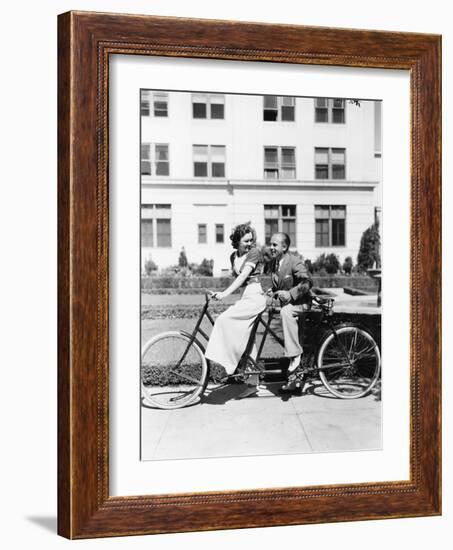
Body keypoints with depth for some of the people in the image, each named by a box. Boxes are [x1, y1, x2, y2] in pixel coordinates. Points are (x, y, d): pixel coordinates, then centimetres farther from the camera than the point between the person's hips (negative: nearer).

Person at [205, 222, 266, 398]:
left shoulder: (254, 253, -8)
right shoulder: (234, 256, 14)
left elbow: (243, 275, -20)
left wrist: (225, 293, -28)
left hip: (255, 297, -8)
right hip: (245, 297, 8)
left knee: (224, 320, -24)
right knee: (246, 341, 7)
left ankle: (230, 361, -15)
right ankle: (252, 385, 13)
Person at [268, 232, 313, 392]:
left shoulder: (295, 261, -16)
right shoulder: (273, 263, 7)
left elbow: (307, 282, -26)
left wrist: (290, 294, -32)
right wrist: (273, 292, -2)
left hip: (300, 302, -8)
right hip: (286, 303, 8)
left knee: (286, 312, -39)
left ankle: (295, 354, -31)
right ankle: (292, 378, 25)